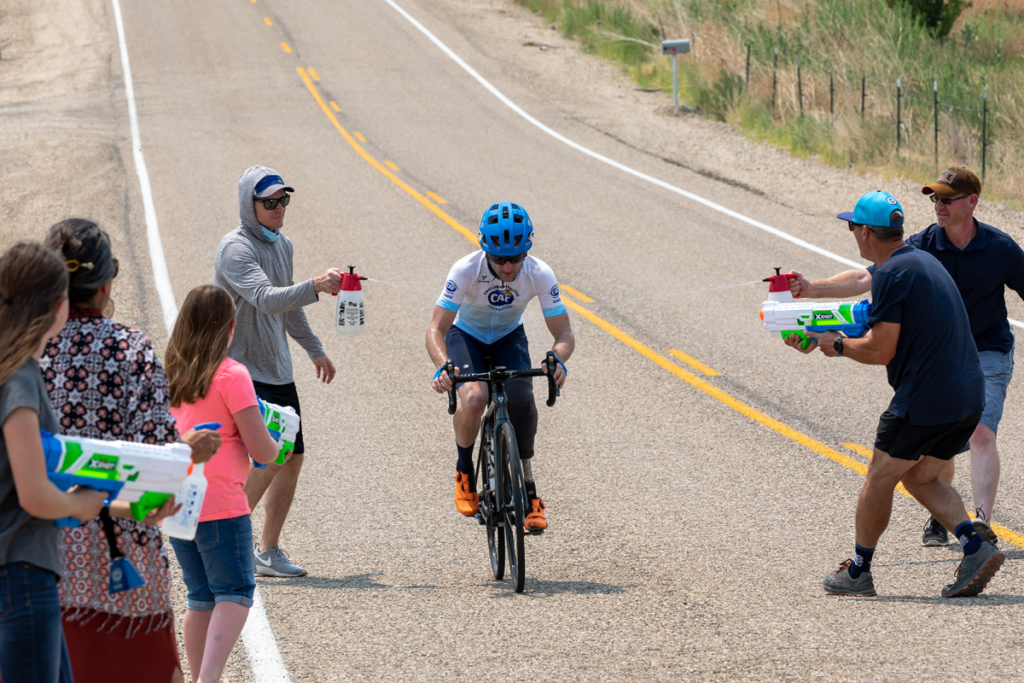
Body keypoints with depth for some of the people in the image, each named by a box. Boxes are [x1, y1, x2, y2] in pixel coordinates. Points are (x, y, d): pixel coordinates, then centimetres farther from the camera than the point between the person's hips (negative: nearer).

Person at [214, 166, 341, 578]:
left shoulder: (282, 244, 11)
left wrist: (314, 350, 28)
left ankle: (269, 551, 15)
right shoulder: (236, 248, -17)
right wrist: (314, 288, -46)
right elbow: (265, 299, -33)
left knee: (292, 457, 7)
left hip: (277, 370, 9)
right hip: (242, 369, -9)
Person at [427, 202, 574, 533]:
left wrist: (558, 360, -48)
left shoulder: (539, 274, -28)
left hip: (509, 338, 2)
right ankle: (464, 471, -1)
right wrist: (443, 366, -54)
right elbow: (436, 329, -34)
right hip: (466, 336, -2)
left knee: (522, 402, -24)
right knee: (474, 398, -30)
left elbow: (565, 334, -25)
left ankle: (528, 490, -4)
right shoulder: (466, 270, -33)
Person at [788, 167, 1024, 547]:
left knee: (981, 433, -20)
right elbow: (866, 278, -14)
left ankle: (983, 521, -29)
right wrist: (811, 289, -27)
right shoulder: (922, 246, -9)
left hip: (988, 354, -2)